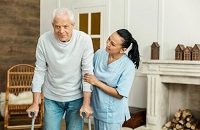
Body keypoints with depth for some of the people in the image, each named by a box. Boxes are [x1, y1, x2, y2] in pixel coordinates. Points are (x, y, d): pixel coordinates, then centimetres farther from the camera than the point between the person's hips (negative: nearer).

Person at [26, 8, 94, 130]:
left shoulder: (84, 40, -17)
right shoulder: (44, 40, -12)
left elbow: (87, 72, -12)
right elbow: (40, 71, -5)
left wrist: (86, 103, -12)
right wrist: (35, 103, -3)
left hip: (76, 98, -1)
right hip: (51, 98, 1)